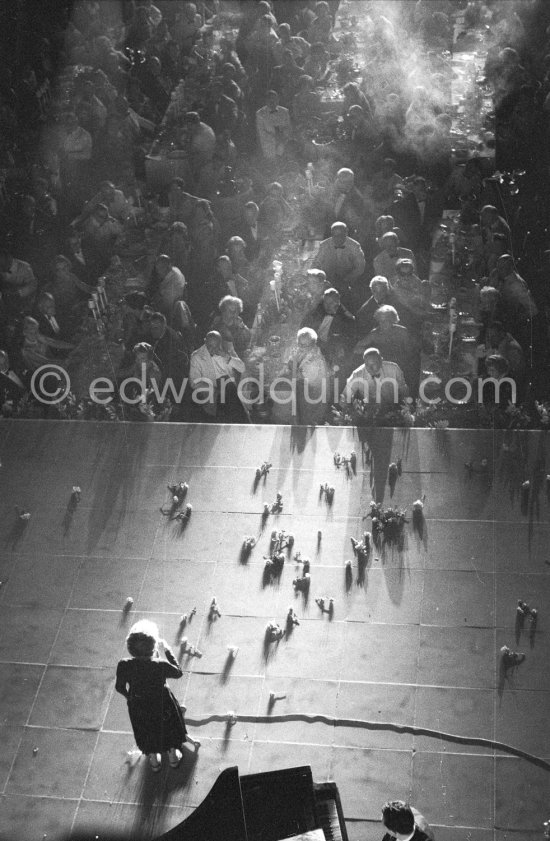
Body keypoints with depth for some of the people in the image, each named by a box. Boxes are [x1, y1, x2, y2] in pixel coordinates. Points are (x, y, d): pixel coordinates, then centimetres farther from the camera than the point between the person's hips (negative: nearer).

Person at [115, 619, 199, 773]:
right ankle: (173, 757, 54)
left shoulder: (124, 665, -31)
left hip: (139, 707, 2)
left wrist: (129, 697, 8)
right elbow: (178, 673, -15)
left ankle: (154, 760, 54)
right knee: (168, 727, 30)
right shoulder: (160, 666, -37)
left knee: (147, 732, 31)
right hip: (161, 704, -2)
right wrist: (166, 651, -11)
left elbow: (120, 687, -13)